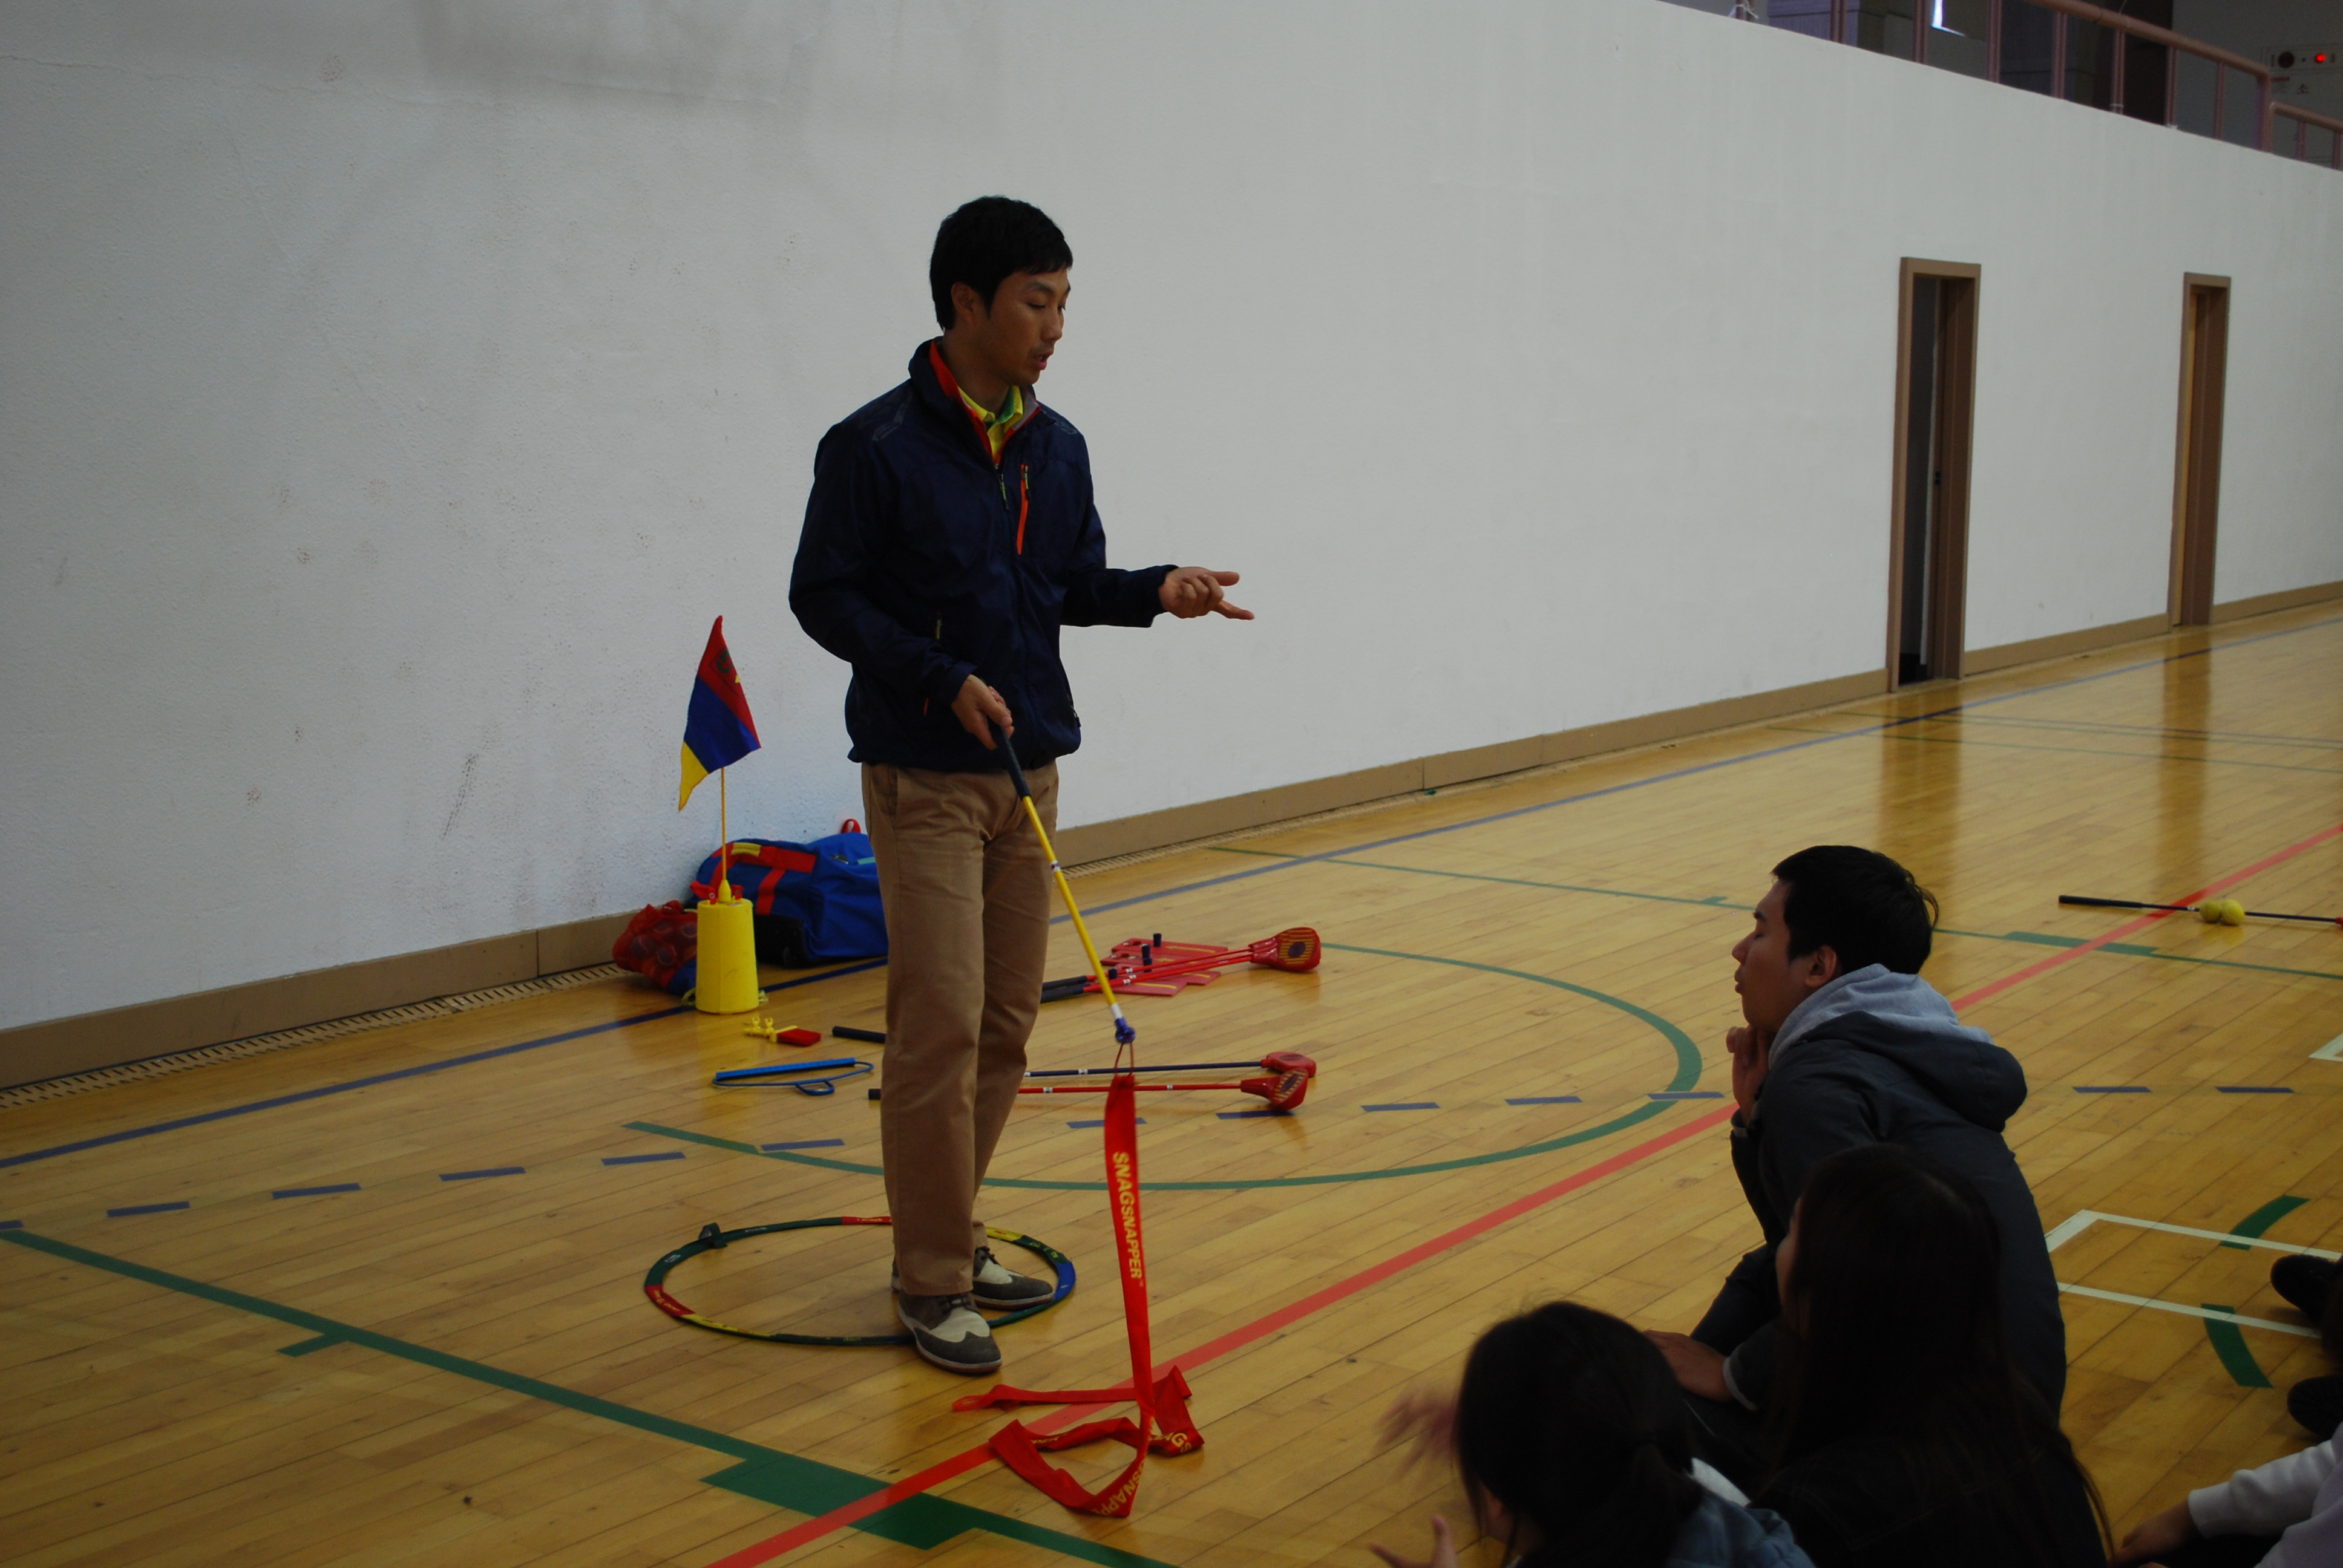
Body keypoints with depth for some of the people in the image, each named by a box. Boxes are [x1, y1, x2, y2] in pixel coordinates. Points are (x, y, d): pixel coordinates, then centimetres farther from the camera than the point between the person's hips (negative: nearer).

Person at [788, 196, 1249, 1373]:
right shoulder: (877, 448, -11)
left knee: (1006, 1024, 10)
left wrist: (1157, 590, -2)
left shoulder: (1057, 449, 8)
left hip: (1027, 770, 7)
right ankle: (930, 1277, 4)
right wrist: (942, 678, -18)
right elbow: (823, 595, -9)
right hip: (924, 778, -7)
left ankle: (950, 1233, 25)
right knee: (941, 1024, -8)